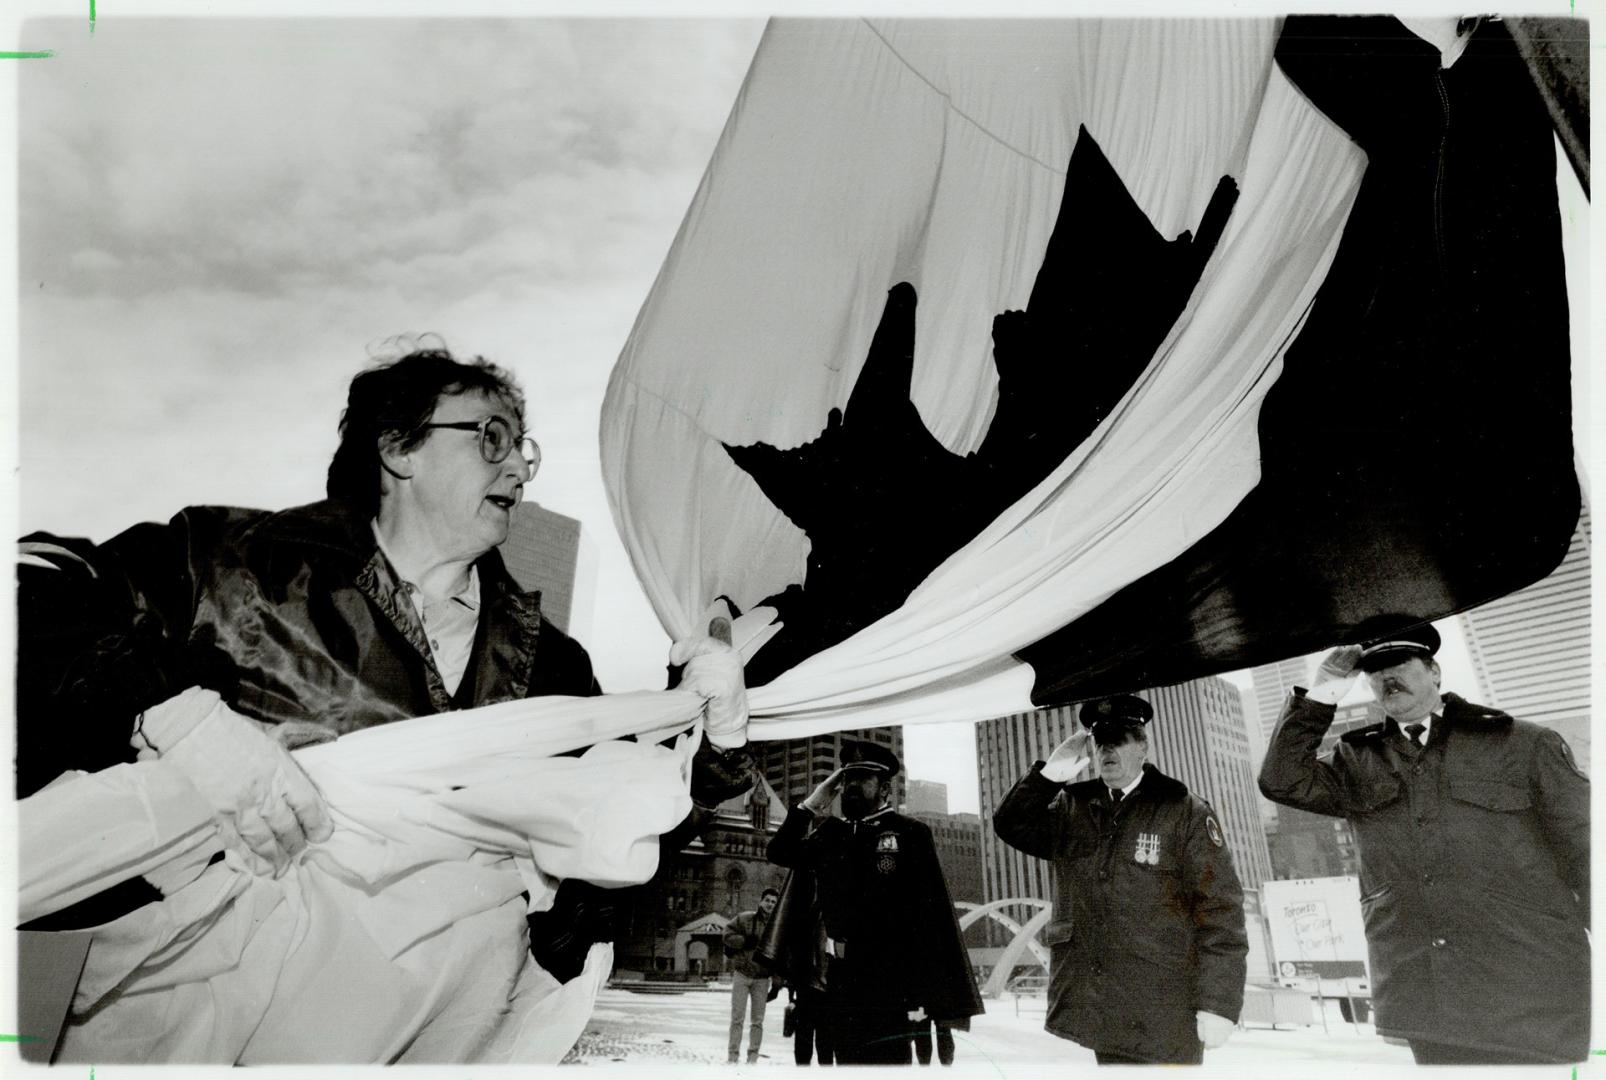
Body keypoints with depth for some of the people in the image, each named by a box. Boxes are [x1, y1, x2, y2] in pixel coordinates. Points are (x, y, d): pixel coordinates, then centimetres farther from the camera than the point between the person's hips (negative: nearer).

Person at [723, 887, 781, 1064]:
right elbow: (727, 934, -3)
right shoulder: (745, 919, -4)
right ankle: (733, 1057, 7)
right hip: (741, 974, -1)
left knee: (758, 1021, 6)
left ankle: (753, 1057, 15)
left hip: (762, 979, 2)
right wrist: (744, 941, -18)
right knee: (737, 1018, 0)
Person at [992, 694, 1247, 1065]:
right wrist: (1049, 775, -9)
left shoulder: (1184, 811, -3)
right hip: (1081, 1007, 4)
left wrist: (1218, 1003, -11)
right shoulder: (1072, 807, 10)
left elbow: (1220, 909, -6)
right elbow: (1012, 826, 5)